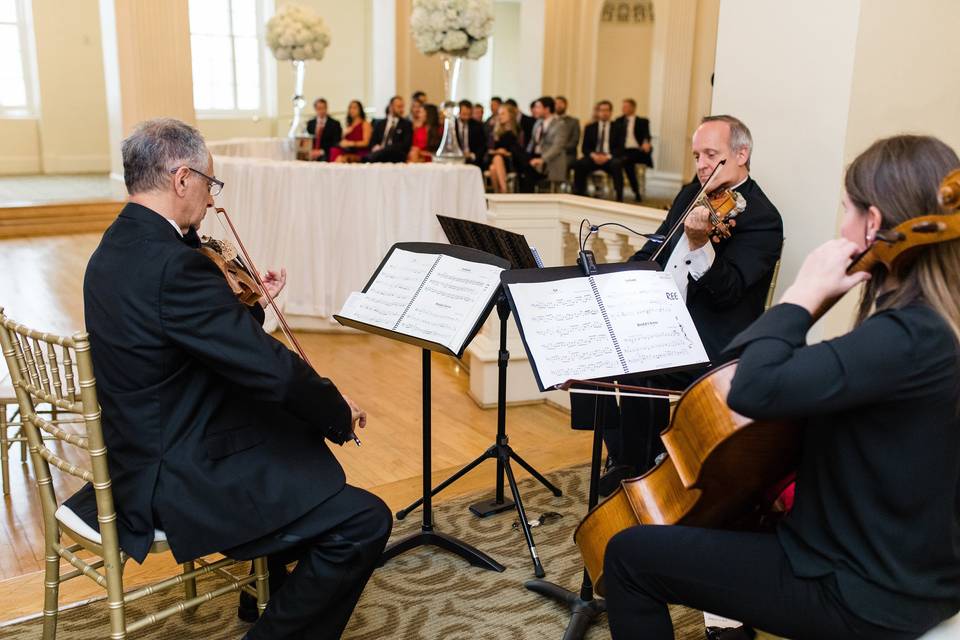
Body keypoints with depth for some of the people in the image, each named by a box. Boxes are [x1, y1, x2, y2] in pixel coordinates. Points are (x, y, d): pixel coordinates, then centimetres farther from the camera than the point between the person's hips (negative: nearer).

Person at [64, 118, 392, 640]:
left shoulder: (118, 248, 6)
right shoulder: (173, 264, -27)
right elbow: (272, 366, -25)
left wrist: (252, 304, 8)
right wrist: (341, 413, -11)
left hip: (148, 452, 11)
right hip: (176, 483, -11)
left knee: (303, 434, 28)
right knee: (365, 521, -13)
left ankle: (280, 589, 41)